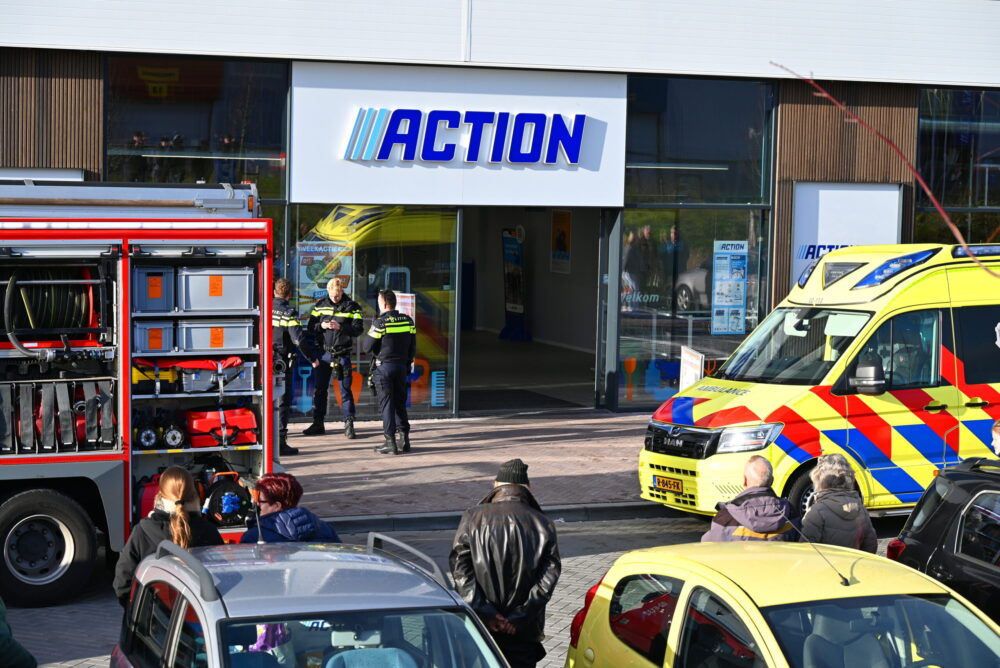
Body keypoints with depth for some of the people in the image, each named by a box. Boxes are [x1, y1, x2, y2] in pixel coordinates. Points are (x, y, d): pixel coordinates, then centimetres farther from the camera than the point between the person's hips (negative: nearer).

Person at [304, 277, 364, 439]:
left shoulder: (352, 306, -2)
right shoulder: (320, 305, 6)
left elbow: (358, 329, -9)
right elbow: (310, 327, 6)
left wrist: (340, 327, -23)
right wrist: (321, 325, -15)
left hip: (342, 354, -3)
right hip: (324, 353, 3)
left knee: (345, 390, -1)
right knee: (319, 389, 7)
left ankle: (348, 424, 5)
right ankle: (318, 423, 16)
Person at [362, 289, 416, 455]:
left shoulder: (380, 323, -13)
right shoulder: (408, 321, 3)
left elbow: (367, 347, -8)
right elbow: (413, 347, 10)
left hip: (384, 366, -5)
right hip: (402, 366, 5)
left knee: (386, 404, 0)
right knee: (400, 403, 14)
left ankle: (390, 442, -2)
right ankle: (404, 438, 13)